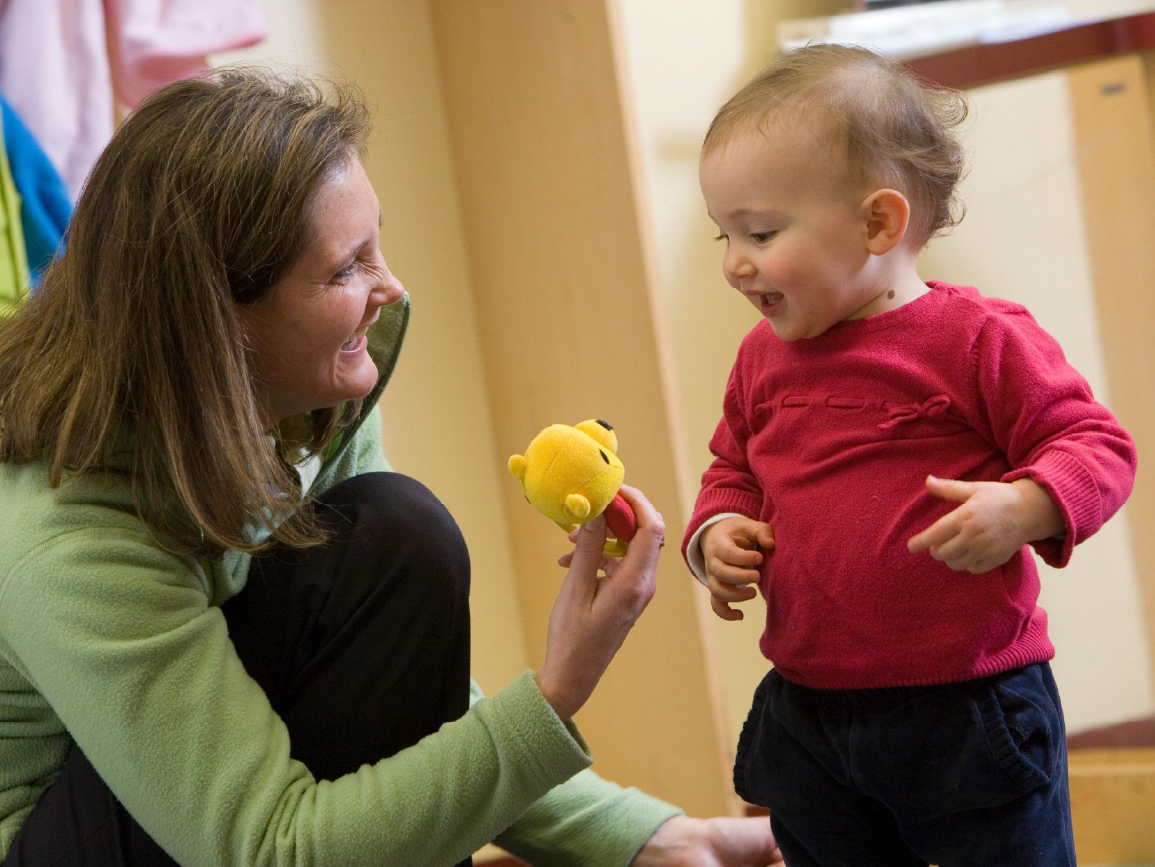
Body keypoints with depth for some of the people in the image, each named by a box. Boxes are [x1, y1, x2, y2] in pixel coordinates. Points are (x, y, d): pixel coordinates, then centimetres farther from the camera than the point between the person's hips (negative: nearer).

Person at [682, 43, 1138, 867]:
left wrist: (1023, 507, -28)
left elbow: (1097, 446, -9)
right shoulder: (763, 359, 7)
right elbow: (733, 472, 22)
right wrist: (714, 533, 1)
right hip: (805, 724, 6)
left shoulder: (977, 339, -11)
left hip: (967, 714, -6)